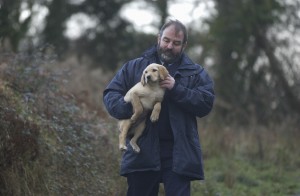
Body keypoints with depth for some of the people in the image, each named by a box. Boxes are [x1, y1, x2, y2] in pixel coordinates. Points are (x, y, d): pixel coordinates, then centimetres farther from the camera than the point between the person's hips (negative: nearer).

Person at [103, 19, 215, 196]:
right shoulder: (134, 67, 12)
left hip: (178, 154, -1)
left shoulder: (196, 73, 10)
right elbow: (110, 94, 7)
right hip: (142, 151, 2)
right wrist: (128, 108, -14)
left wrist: (176, 89, -15)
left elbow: (206, 103, -3)